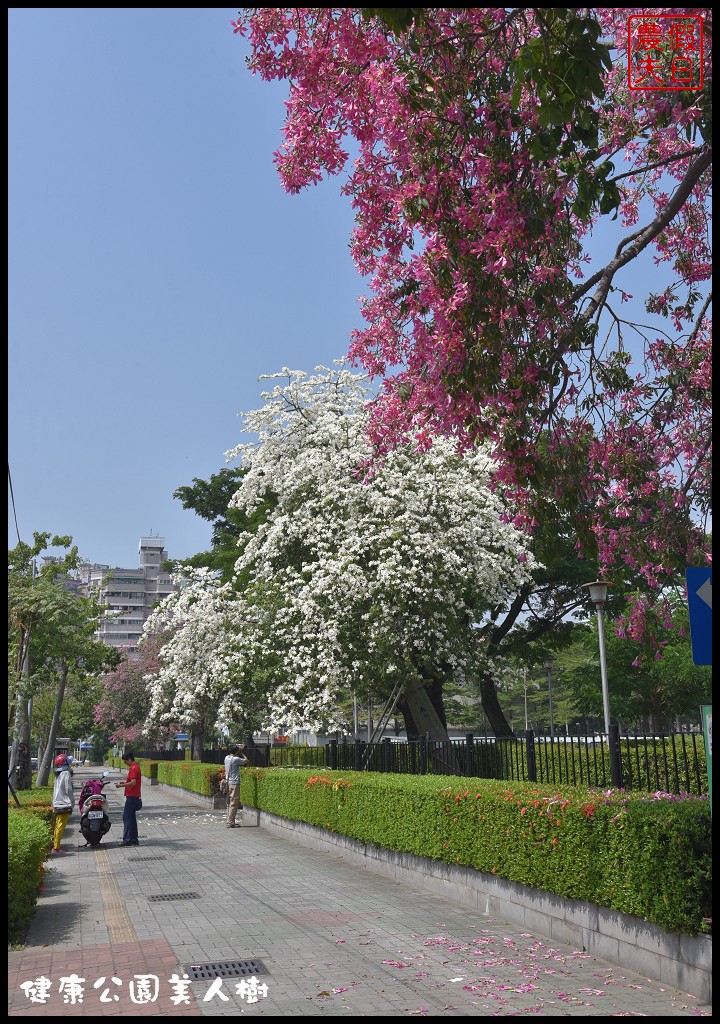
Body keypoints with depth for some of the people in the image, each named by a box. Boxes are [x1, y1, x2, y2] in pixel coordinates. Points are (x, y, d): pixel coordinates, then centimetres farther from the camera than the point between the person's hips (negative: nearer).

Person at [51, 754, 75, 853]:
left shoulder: (58, 775, 14)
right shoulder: (66, 774, -12)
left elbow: (55, 790, 18)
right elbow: (68, 790, -14)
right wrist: (73, 802, -4)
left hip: (57, 804, 8)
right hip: (64, 804, -8)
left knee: (57, 826, 15)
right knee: (60, 827, -6)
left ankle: (54, 844, 20)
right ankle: (56, 847, -6)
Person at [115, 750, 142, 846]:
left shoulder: (134, 768, -17)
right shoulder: (135, 766, 15)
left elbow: (133, 783, -25)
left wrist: (121, 785, -19)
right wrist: (124, 781, 15)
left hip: (132, 796, -11)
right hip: (134, 796, 11)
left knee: (126, 817, -10)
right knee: (132, 817, 13)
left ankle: (127, 839, -11)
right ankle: (134, 839, 17)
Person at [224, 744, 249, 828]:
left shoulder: (227, 758, 8)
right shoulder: (236, 759, -15)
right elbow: (246, 761, -5)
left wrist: (240, 754, 16)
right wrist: (242, 753, 4)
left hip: (228, 783, 8)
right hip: (234, 783, -8)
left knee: (229, 803, 13)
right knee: (234, 804, -5)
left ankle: (229, 821, 17)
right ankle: (231, 823, -5)